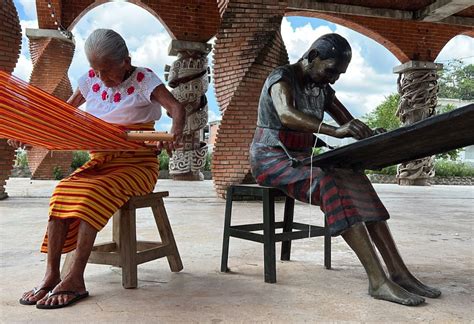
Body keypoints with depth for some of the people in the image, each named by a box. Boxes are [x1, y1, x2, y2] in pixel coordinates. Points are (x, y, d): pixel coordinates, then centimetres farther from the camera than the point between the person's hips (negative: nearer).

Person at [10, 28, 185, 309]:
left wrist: (176, 133, -43)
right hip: (101, 161, 5)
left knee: (93, 193, -31)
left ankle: (75, 280, -26)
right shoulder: (91, 80, 8)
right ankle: (52, 275, -21)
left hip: (136, 164, -5)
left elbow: (176, 107, -20)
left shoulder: (143, 79, -7)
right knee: (63, 190, -23)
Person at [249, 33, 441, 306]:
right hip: (272, 160, -7)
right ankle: (378, 280, -37)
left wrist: (375, 138, -18)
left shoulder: (322, 89, 11)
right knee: (331, 183, -33)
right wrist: (334, 131, -48)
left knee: (354, 179, -19)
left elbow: (352, 124, 6)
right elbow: (286, 114, -35)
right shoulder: (282, 78, -12)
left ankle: (399, 272, -24)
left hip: (301, 158, 7)